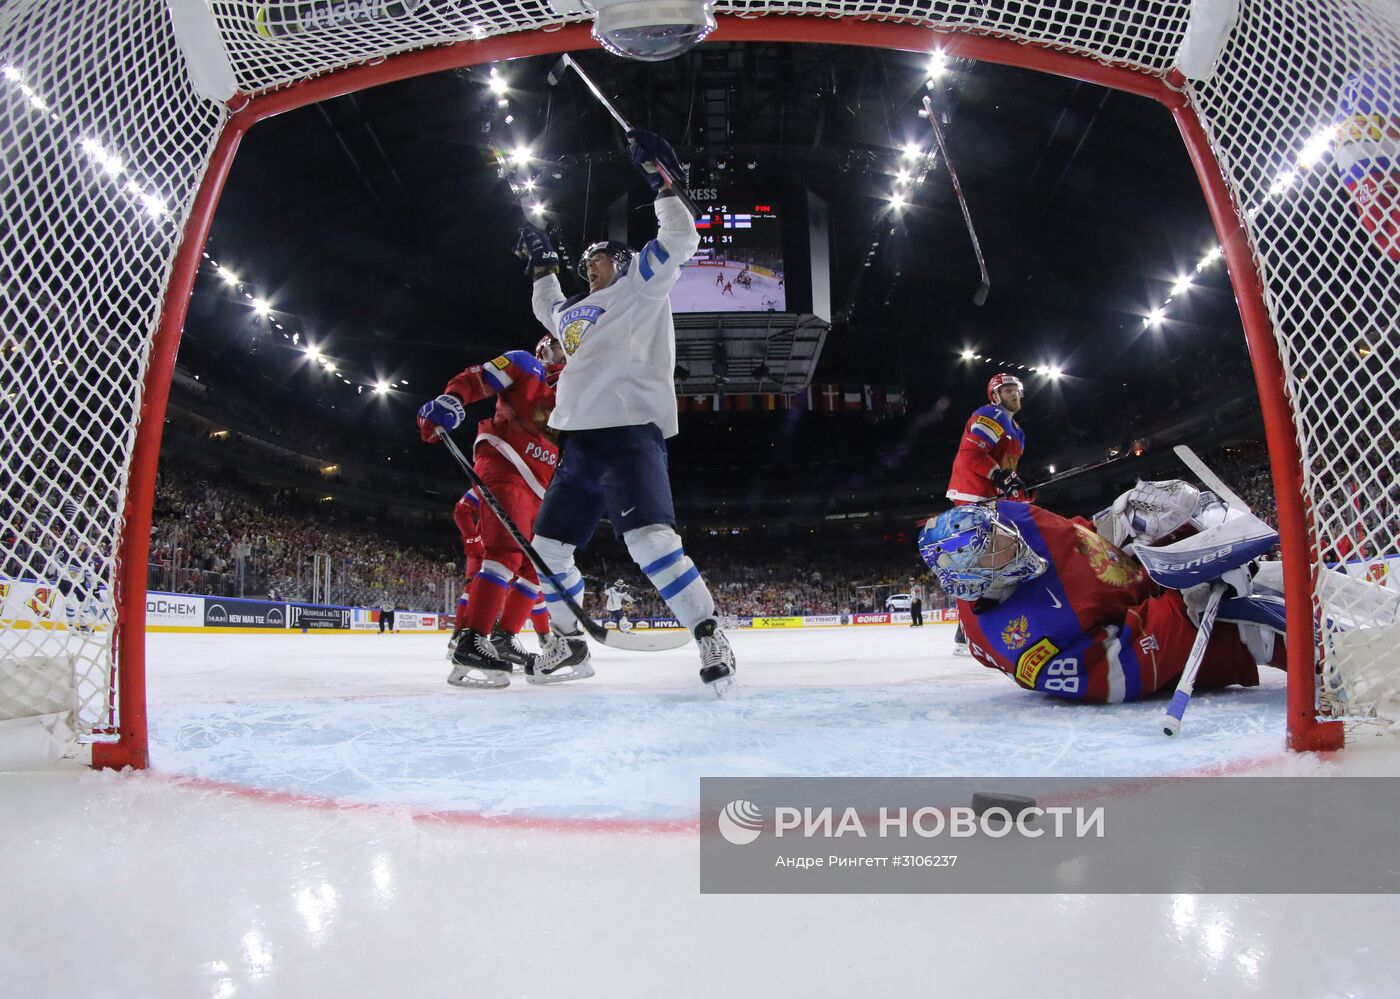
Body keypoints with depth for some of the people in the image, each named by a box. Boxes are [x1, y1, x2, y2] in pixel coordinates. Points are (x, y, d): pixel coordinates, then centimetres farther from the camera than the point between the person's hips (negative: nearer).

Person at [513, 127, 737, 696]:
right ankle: (569, 641, 26)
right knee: (548, 544, 12)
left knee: (648, 538, -27)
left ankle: (710, 637, -22)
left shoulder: (641, 289, 7)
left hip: (630, 432, -9)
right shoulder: (575, 314, 29)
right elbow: (547, 308, 51)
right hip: (580, 443, 9)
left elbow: (679, 239, -5)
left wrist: (663, 183, -3)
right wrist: (543, 265, 44)